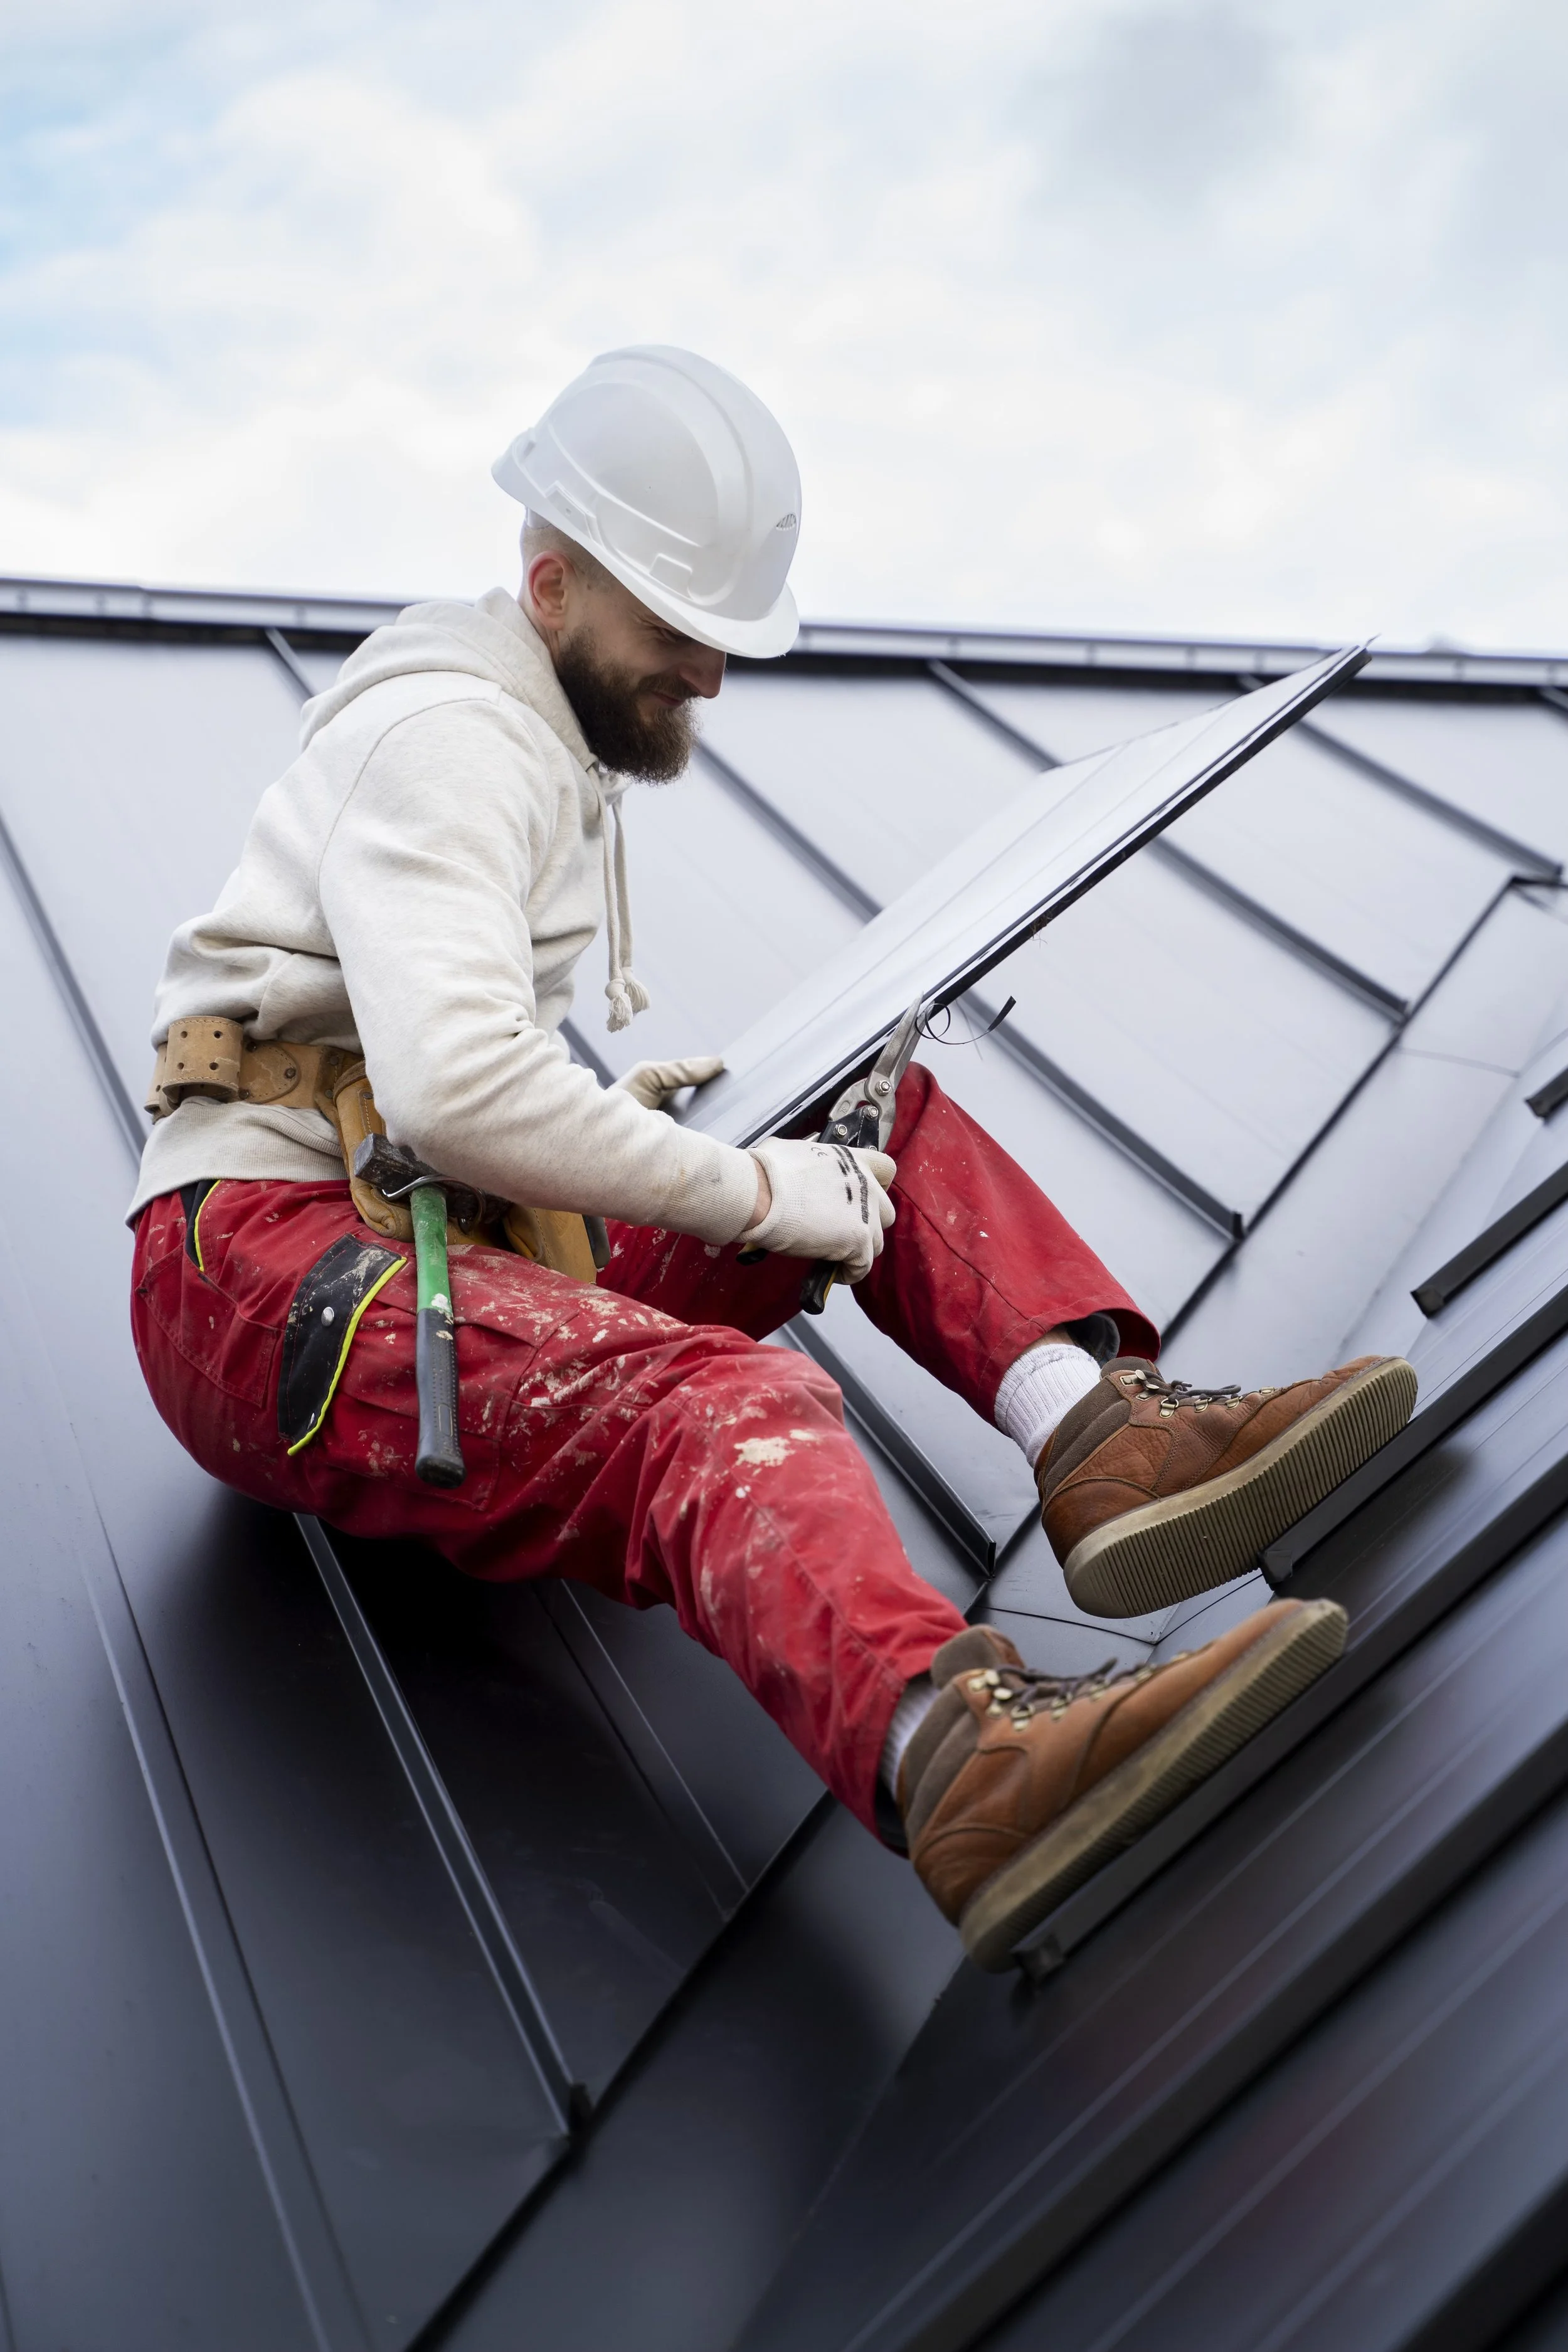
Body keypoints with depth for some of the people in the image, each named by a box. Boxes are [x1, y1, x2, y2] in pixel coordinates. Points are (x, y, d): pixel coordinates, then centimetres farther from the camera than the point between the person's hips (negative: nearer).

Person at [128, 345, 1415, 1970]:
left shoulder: (555, 746, 22)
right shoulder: (447, 731, -11)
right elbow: (454, 1087, -27)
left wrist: (606, 1122, 12)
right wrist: (748, 1192, -19)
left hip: (434, 1234, 9)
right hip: (262, 1275, -9)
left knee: (880, 1118, 2)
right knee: (711, 1402, -38)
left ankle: (1098, 1424, -21)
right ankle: (963, 1763, -63)